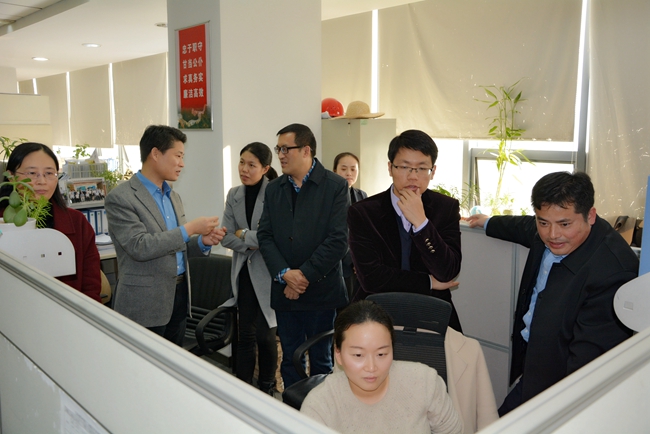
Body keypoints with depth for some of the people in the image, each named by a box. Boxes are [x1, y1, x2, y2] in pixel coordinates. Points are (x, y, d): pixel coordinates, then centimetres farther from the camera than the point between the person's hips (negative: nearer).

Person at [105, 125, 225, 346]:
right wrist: (190, 228, -20)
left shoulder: (173, 196, 12)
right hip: (145, 302, -7)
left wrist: (203, 241, -3)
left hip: (180, 294, 7)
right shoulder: (120, 198, -12)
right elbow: (140, 247, -22)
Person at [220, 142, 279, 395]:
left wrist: (244, 235, -9)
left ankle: (267, 390, 24)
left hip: (268, 273, -4)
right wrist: (253, 243, -13)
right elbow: (227, 238, 3)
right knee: (245, 334, 10)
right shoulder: (234, 195, 7)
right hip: (244, 272, 5)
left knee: (265, 335, 3)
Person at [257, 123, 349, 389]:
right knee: (290, 358, 15)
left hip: (322, 290, -4)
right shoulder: (273, 189, 10)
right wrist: (284, 274, -11)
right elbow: (265, 236, 4)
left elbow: (339, 239, -13)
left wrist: (305, 275, -15)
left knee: (321, 360, 9)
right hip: (284, 290, 4)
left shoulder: (336, 186, -6)